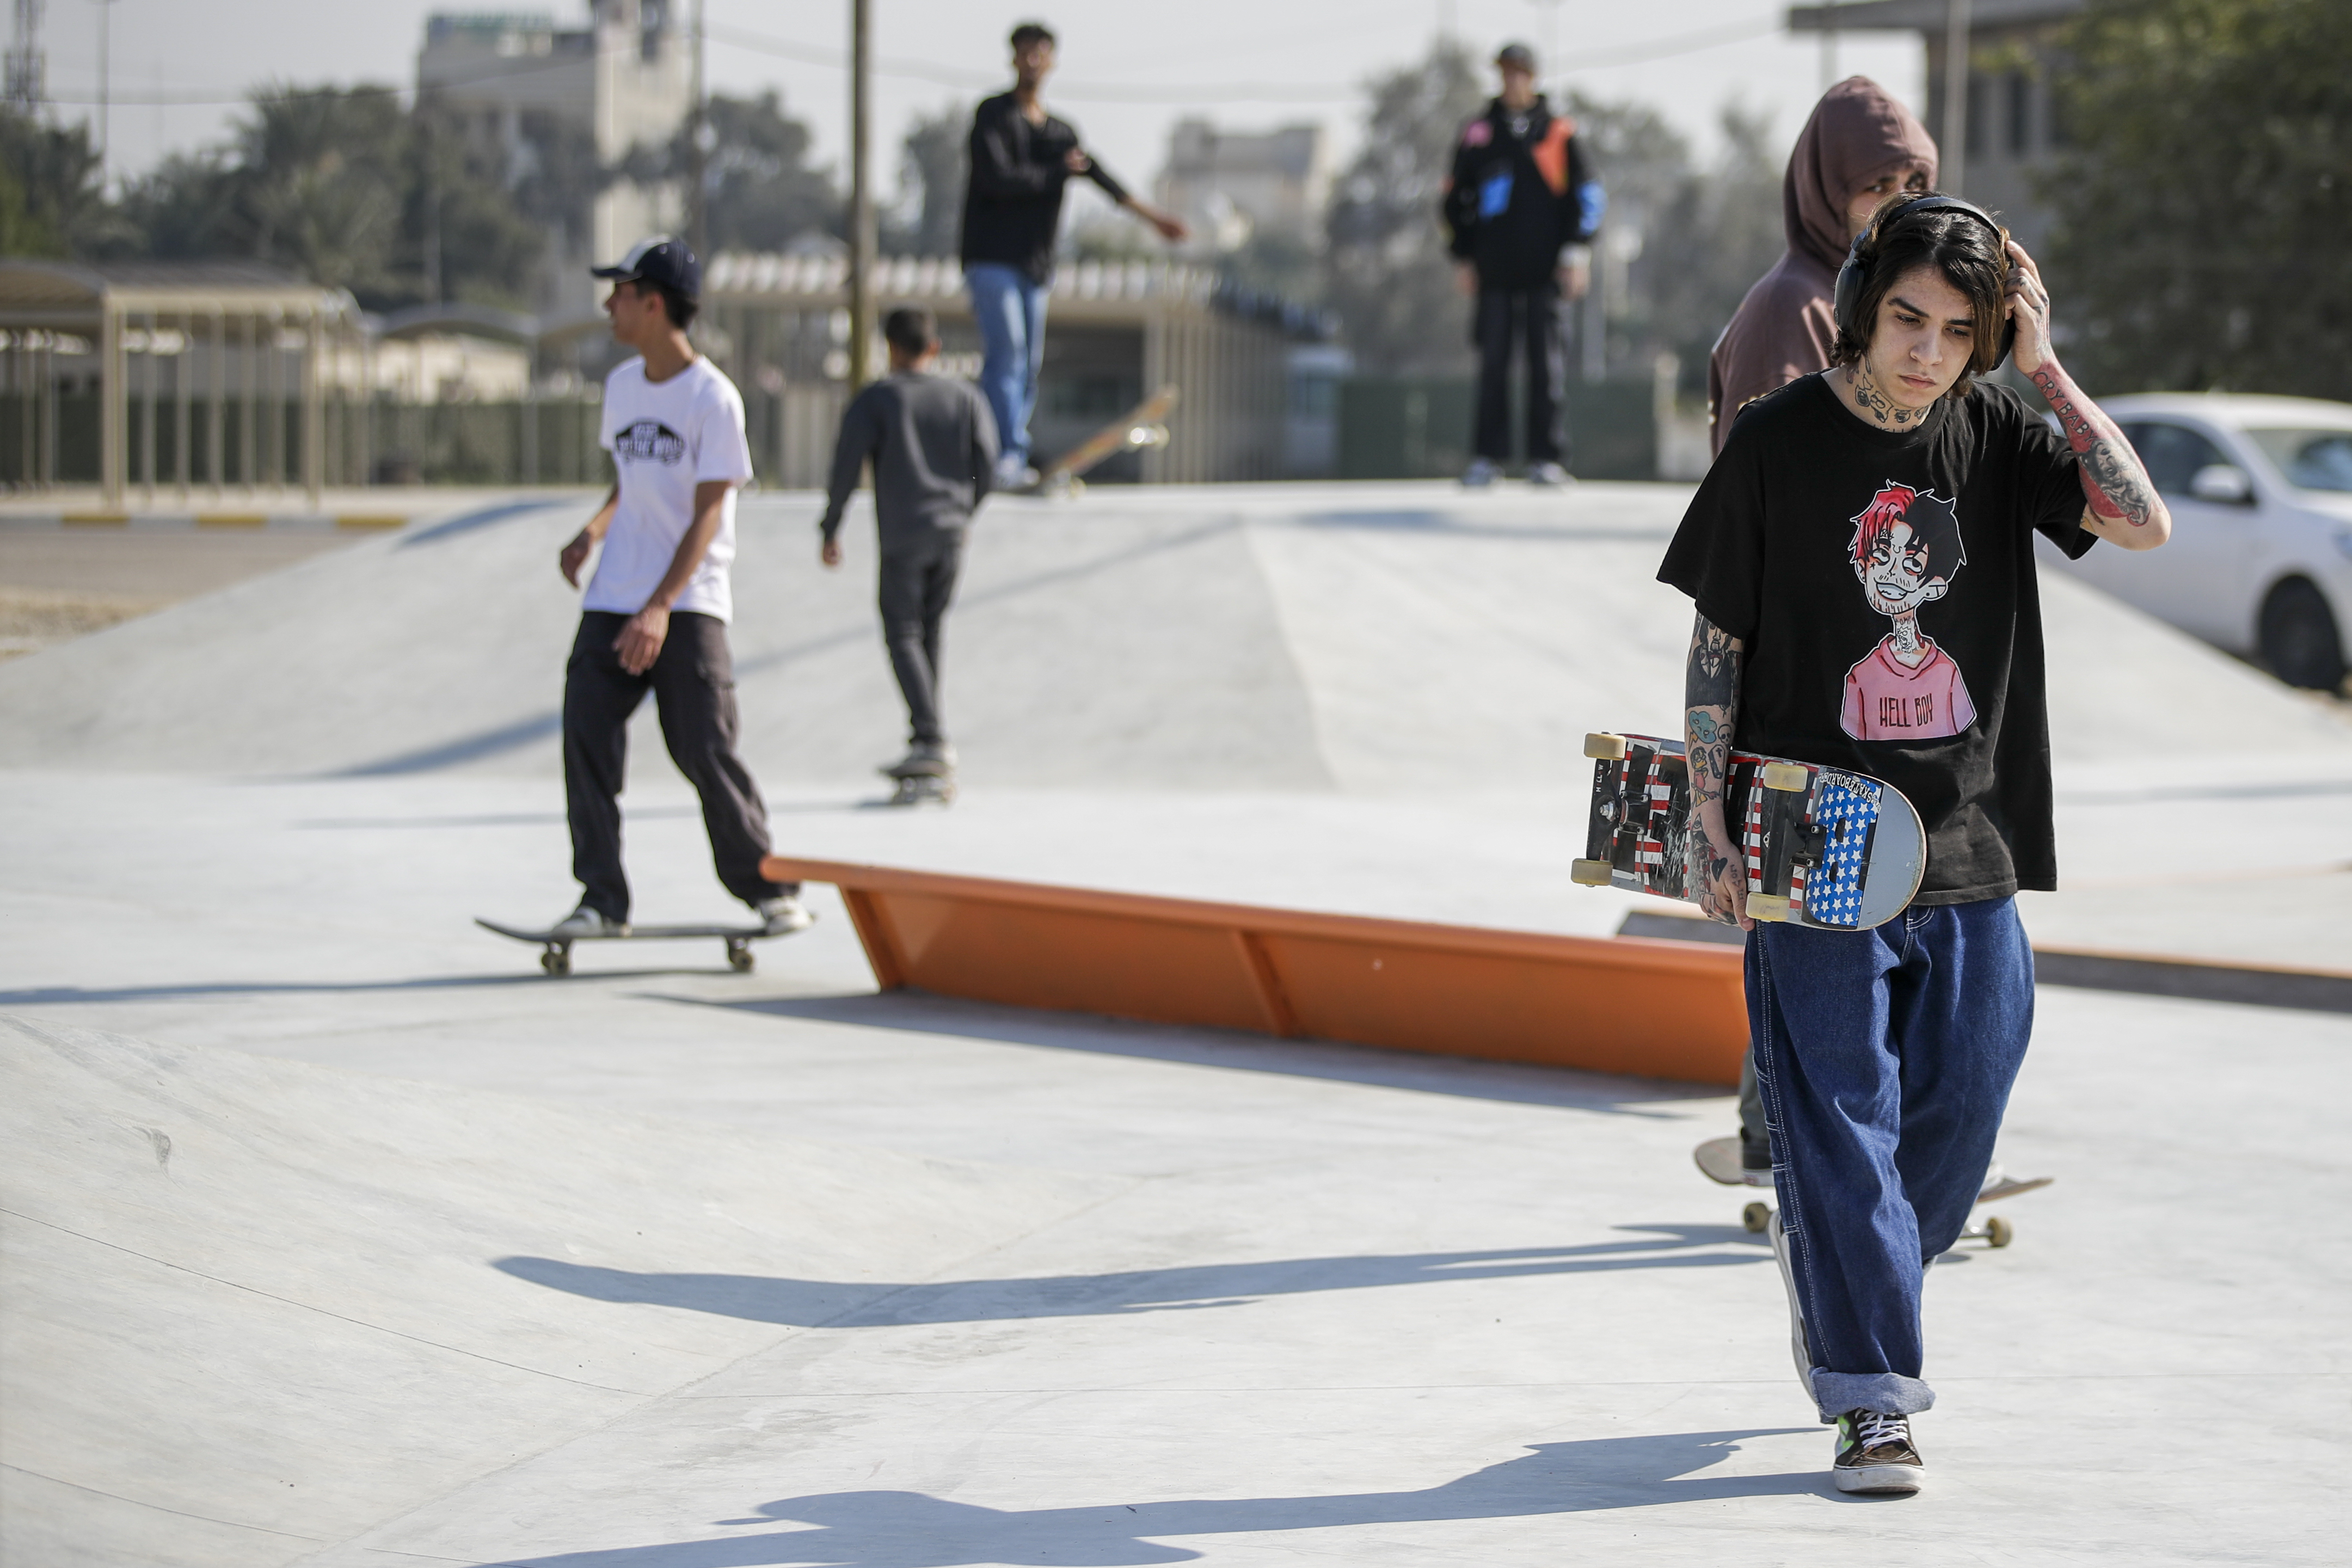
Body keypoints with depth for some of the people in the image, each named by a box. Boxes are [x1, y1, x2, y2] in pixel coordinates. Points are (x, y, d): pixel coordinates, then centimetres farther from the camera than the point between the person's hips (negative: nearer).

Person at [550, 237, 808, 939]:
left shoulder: (713, 397, -10)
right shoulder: (621, 385, 11)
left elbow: (708, 515, -15)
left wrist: (660, 607, -24)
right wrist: (595, 530, 6)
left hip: (689, 604, -6)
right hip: (611, 603, 6)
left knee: (705, 750, -9)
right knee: (586, 737, -6)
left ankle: (768, 887, 7)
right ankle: (602, 899, -1)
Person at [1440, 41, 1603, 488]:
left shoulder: (1558, 133, 6)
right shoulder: (1477, 136, 11)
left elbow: (1587, 193, 7)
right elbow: (1457, 199, 16)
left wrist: (1577, 250, -2)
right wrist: (1462, 258, 10)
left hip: (1544, 269, -2)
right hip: (1494, 268, 2)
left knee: (1546, 359, -4)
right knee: (1493, 360, 0)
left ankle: (1547, 456, -1)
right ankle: (1487, 455, 4)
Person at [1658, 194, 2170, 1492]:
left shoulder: (1995, 431, 2)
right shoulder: (1777, 443, -6)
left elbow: (2141, 522, -11)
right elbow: (1717, 641, -2)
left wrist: (2044, 366, -12)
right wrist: (1710, 824, -7)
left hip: (1967, 843, 4)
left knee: (1957, 1105, 10)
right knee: (1838, 1116, -4)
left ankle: (1835, 1281, 37)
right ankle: (1869, 1395, 2)